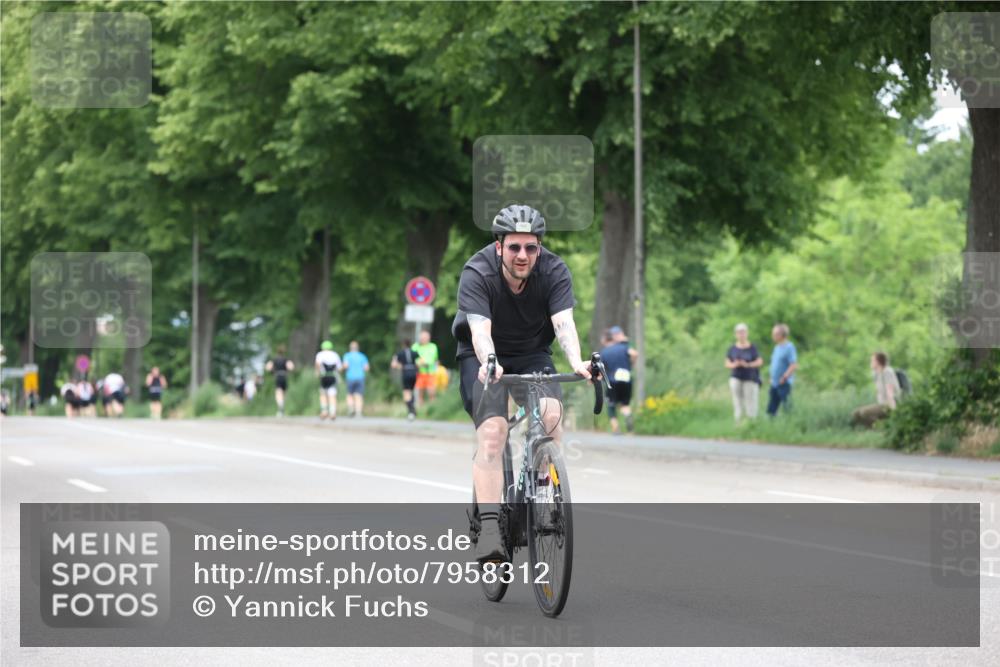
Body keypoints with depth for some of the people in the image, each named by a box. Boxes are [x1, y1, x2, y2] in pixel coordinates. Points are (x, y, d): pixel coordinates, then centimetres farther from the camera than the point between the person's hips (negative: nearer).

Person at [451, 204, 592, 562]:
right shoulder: (477, 273, -24)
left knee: (551, 414, -28)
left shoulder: (554, 271, -18)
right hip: (484, 358, -2)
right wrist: (488, 363, -58)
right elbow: (479, 329, -37)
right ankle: (489, 527, -28)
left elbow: (564, 322, -31)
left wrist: (576, 361, -51)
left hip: (532, 355, 2)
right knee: (492, 431, -25)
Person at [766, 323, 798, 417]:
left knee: (788, 409, -5)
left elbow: (794, 365, -17)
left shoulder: (789, 347, -11)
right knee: (771, 410, 6)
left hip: (784, 384, -9)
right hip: (774, 384, 9)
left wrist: (784, 378, -17)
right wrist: (772, 378, 13)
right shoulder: (777, 347, 14)